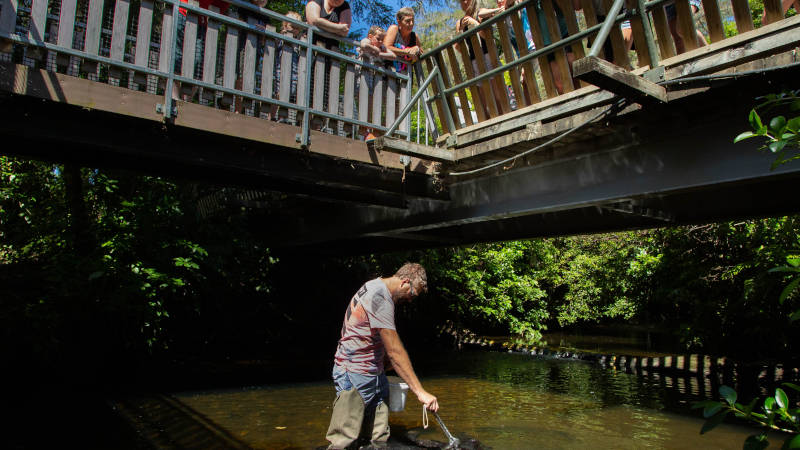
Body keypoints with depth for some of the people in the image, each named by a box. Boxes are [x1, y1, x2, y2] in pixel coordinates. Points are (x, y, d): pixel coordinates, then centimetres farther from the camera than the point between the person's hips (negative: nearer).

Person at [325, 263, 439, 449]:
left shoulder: (375, 287, 13)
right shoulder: (379, 297, -19)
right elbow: (395, 351, -22)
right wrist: (420, 392, -20)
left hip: (374, 374, 10)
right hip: (354, 375, -10)